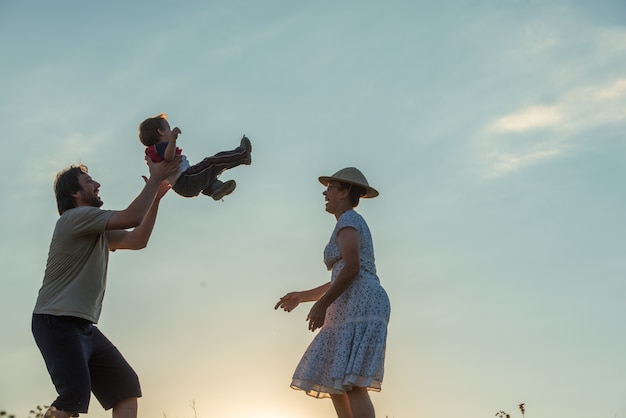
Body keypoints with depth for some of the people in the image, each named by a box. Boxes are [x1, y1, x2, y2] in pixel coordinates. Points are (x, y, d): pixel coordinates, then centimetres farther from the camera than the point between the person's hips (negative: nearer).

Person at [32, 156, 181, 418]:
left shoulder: (99, 230, 20)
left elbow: (138, 240, 21)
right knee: (76, 393, -23)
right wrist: (155, 179, -7)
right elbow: (132, 218, -16)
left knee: (126, 385, 4)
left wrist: (155, 198, 14)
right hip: (57, 321, -10)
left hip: (84, 326, 10)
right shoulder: (75, 217, -9)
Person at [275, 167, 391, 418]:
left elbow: (351, 267, -17)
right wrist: (302, 296, 29)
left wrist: (322, 305, -13)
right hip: (356, 312, 11)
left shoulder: (347, 221, -3)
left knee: (351, 384, -19)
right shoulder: (353, 229, 29)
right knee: (334, 382, 7)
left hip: (362, 308, -11)